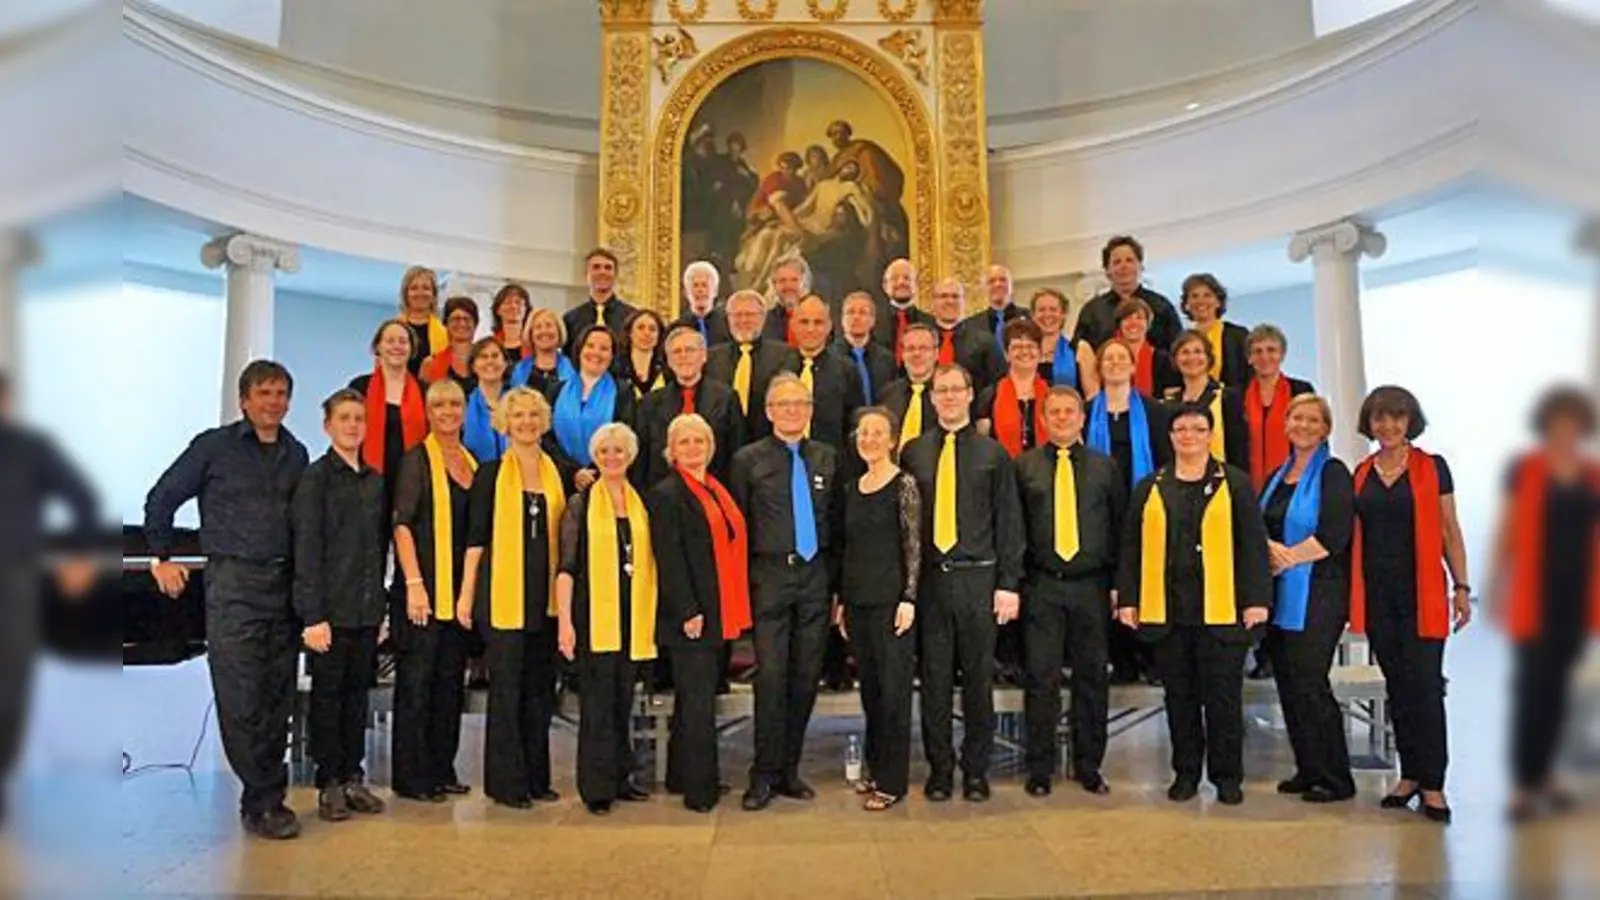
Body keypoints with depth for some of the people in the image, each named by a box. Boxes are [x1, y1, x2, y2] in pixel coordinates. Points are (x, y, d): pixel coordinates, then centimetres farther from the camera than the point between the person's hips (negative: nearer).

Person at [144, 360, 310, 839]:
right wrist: (162, 557, 8)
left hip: (284, 585, 4)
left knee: (278, 700, 7)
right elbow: (161, 499, 7)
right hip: (232, 585, -4)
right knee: (241, 702, -5)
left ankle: (266, 798, 18)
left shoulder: (296, 454, 12)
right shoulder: (214, 447, 0)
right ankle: (263, 802, 4)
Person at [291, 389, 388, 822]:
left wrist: (380, 602, 11)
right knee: (327, 694, 4)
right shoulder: (315, 477, -5)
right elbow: (306, 550, -10)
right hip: (330, 609, -5)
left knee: (358, 692, 11)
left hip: (367, 608, 5)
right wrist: (313, 615, -14)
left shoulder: (375, 480, 12)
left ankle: (353, 777, 21)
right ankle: (328, 784, 13)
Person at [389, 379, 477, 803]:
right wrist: (414, 583, -19)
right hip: (424, 587, -6)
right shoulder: (417, 459, -5)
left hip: (460, 589, 7)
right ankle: (411, 776, 8)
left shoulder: (472, 462, 14)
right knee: (416, 680, -1)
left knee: (451, 680, 11)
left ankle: (442, 769, 21)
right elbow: (402, 524, -12)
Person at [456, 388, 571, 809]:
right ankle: (505, 781, 11)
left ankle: (536, 776, 20)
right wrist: (466, 593, -5)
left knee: (540, 686, 9)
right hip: (503, 593, -4)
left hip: (546, 595, 4)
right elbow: (475, 537, -1)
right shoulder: (490, 473, 0)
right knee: (506, 687, 0)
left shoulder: (560, 473, 10)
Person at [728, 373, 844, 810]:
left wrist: (838, 579, 7)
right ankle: (764, 774, 5)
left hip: (816, 576, 3)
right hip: (770, 576, -3)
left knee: (806, 676, 7)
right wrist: (742, 581, -2)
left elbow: (838, 523, 12)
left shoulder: (828, 458, 11)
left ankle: (789, 770, 19)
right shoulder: (748, 459, 2)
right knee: (771, 675, -7)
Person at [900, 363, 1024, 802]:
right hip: (929, 579, 1)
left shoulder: (993, 453, 4)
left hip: (977, 577, -1)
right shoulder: (914, 452, 7)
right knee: (934, 679, 6)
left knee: (978, 678, 6)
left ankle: (976, 771, 19)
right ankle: (939, 769, 19)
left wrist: (1009, 584, -3)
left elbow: (1009, 522, 3)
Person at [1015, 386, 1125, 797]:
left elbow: (1120, 527, 9)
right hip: (1041, 586, -1)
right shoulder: (1024, 466, 4)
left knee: (1092, 677, 8)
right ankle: (1040, 769, 13)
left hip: (1091, 585, 2)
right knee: (1041, 678, 2)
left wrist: (1118, 582, 2)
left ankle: (1089, 766, 21)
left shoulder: (1105, 467, 8)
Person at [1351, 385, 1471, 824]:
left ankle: (1432, 783, 3)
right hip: (1376, 593, 4)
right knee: (1397, 687, 10)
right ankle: (1409, 774, 20)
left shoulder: (1432, 468, 1)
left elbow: (1449, 531, 1)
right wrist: (1351, 593, 9)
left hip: (1421, 592, -3)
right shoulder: (1361, 474, 10)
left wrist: (1461, 586, -4)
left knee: (1425, 686, -5)